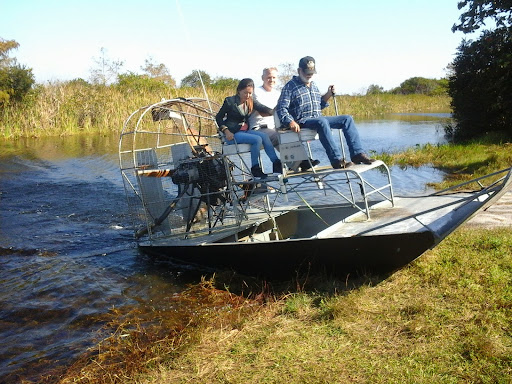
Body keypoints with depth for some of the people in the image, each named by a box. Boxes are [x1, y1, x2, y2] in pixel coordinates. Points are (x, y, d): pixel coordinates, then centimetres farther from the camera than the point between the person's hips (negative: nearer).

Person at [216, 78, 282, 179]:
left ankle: (276, 164, -22)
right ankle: (255, 169, -19)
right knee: (257, 139, -27)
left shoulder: (251, 102, 10)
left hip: (245, 130, 6)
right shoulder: (230, 101, -4)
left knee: (264, 136, -21)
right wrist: (226, 131, -13)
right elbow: (218, 117, -1)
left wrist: (274, 111, -23)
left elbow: (264, 109, -2)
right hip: (233, 133, -5)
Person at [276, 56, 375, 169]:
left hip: (319, 119, 8)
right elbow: (281, 108, -9)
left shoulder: (313, 85, 22)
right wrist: (290, 122, -26)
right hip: (302, 122, -7)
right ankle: (337, 160, -42)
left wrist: (328, 95, 10)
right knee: (321, 122, -38)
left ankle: (357, 153, -18)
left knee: (347, 119, -7)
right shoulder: (290, 86, 0)